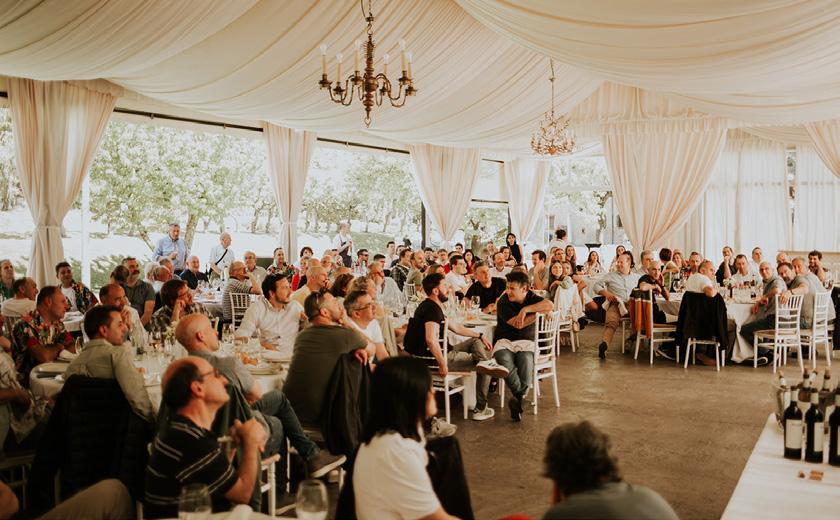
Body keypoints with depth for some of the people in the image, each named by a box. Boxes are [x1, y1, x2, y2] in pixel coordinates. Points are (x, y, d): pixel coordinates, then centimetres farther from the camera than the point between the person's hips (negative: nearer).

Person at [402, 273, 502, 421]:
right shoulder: (432, 309, -21)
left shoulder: (431, 306, 15)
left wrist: (480, 335, 19)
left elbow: (455, 327, 23)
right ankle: (480, 409, 4)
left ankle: (487, 362, -12)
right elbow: (431, 340, -37)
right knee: (483, 370, 3)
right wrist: (442, 364, -29)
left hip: (438, 353, 10)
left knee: (476, 342, 15)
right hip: (432, 359, -10)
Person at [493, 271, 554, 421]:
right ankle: (520, 396, -18)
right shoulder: (503, 302, -2)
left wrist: (526, 309, -20)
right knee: (504, 361, -34)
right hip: (504, 341, -1)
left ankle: (517, 398, -17)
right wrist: (538, 311, -6)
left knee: (526, 361, -32)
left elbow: (550, 306, -14)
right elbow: (518, 324, -13)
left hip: (525, 342, 1)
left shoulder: (531, 298, 7)